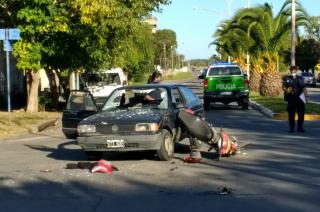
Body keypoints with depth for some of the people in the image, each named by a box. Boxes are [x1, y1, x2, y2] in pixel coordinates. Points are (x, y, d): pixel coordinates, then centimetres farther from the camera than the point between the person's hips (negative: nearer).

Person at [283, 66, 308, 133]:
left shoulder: (300, 79, 10)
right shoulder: (287, 79, 4)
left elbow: (304, 88, 10)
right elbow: (284, 87, 3)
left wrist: (306, 96, 1)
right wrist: (287, 90, -19)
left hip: (300, 98, 2)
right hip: (291, 98, -2)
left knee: (301, 113, 2)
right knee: (291, 114, -1)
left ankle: (300, 127, 13)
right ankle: (291, 128, 7)